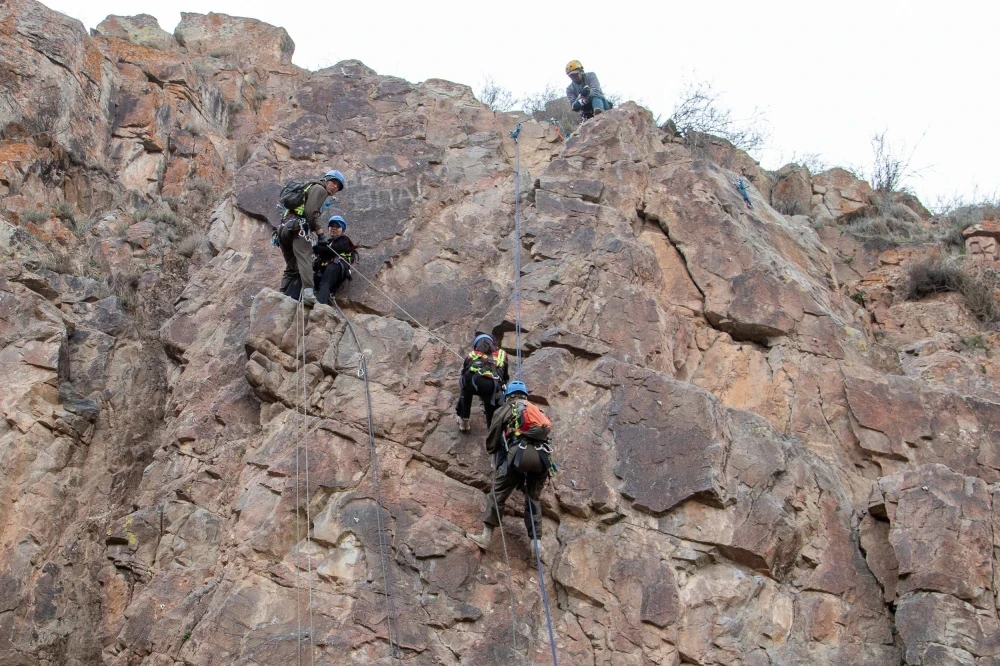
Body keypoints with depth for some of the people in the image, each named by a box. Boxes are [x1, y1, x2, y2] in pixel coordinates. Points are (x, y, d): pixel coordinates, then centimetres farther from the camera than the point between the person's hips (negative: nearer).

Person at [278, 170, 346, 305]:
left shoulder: (310, 187, 35)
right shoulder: (320, 189, 6)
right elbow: (310, 212, -10)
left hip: (284, 226, 9)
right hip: (298, 226, -9)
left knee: (291, 267, 11)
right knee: (305, 259, -22)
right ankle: (308, 292, -38)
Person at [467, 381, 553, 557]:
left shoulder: (505, 409, 18)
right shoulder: (536, 410, 31)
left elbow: (491, 439, 15)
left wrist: (493, 451, 36)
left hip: (519, 453, -4)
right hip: (542, 456, 4)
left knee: (497, 494, 4)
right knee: (534, 498, 15)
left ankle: (486, 536, -1)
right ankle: (536, 541, 6)